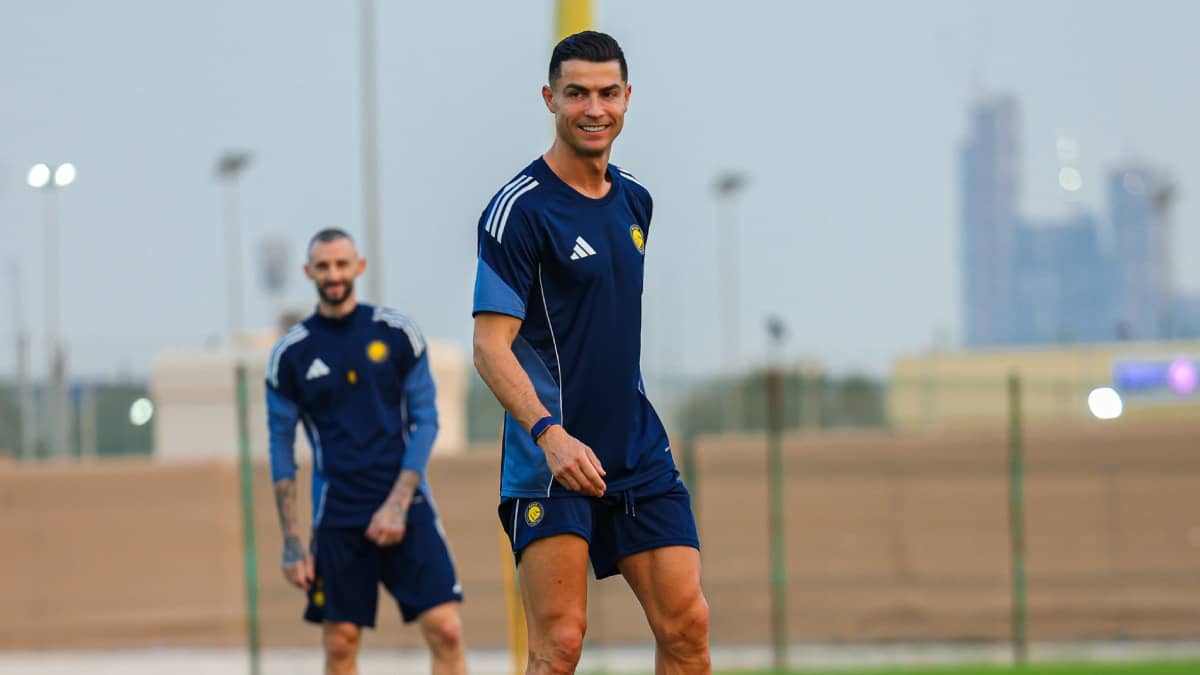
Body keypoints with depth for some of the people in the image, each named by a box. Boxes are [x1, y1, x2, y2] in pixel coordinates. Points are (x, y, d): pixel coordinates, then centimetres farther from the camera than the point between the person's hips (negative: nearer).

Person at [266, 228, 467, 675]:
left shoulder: (397, 334, 2)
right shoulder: (290, 354, 3)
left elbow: (425, 420, 1)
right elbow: (281, 452, 5)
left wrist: (398, 504, -9)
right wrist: (292, 542, -1)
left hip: (406, 508, 0)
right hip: (338, 517, 0)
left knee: (446, 630, -10)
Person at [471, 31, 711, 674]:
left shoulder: (635, 199, 13)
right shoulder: (518, 209, -11)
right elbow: (491, 346, -16)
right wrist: (549, 433, -29)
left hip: (637, 451, 7)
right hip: (550, 459, -7)